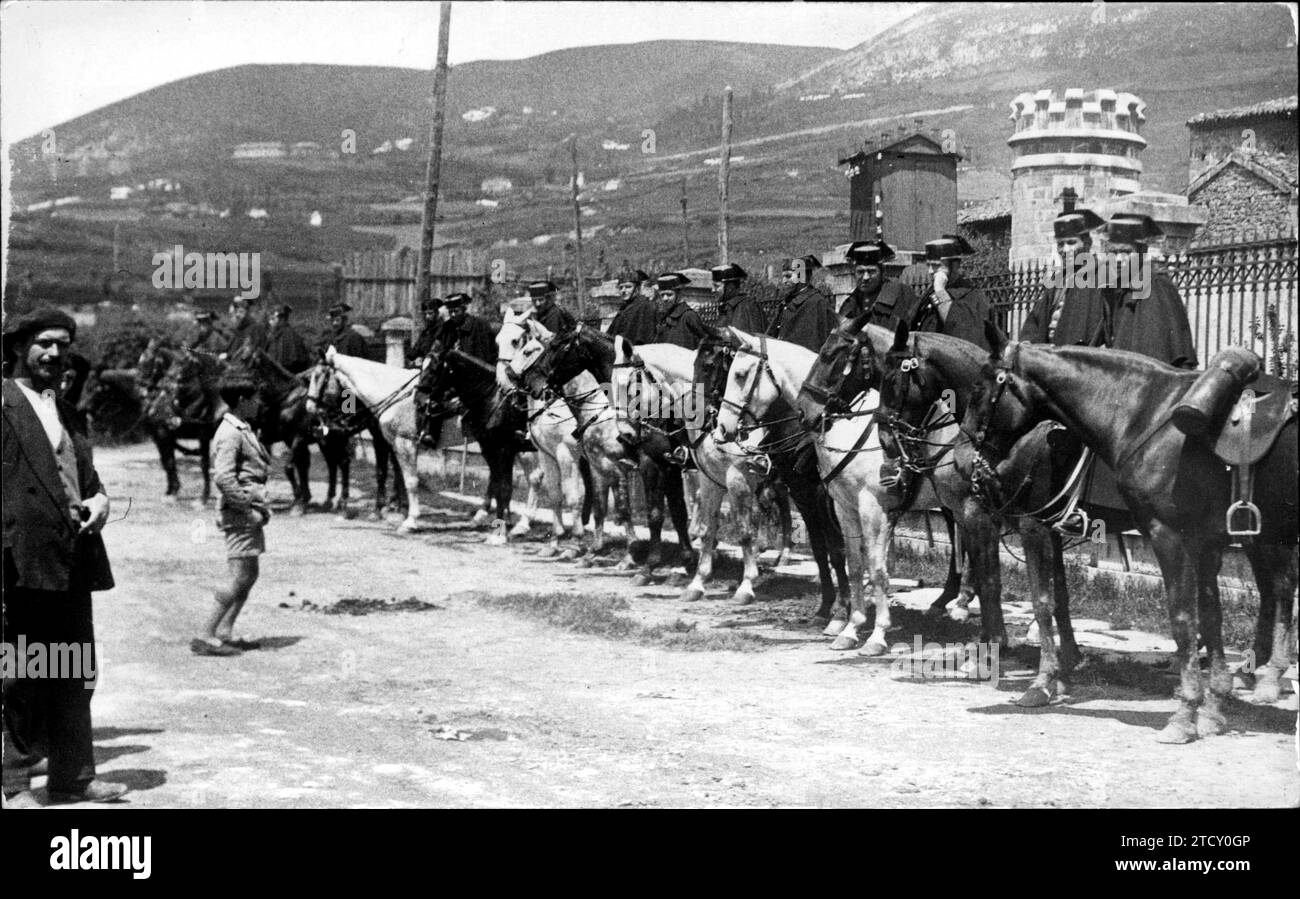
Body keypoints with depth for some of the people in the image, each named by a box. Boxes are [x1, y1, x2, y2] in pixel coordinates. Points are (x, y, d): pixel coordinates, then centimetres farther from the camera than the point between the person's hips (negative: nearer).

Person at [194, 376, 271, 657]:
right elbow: (223, 477, -23)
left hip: (251, 512, 10)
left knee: (249, 576, 13)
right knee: (241, 579, -10)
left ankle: (225, 633, 18)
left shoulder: (244, 431, 17)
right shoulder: (230, 434, -14)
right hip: (240, 515, -10)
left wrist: (261, 506, 13)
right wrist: (248, 508, -20)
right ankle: (205, 637, -8)